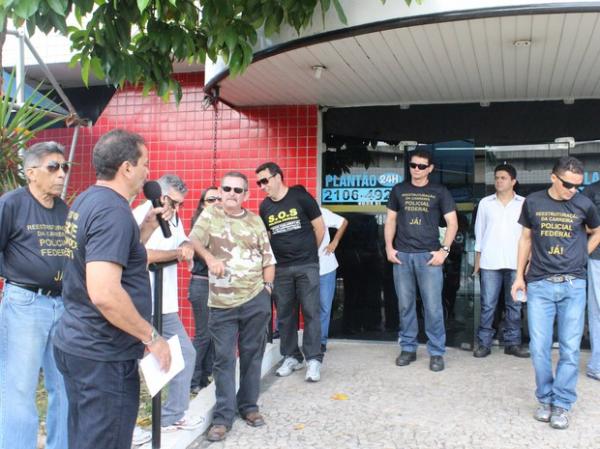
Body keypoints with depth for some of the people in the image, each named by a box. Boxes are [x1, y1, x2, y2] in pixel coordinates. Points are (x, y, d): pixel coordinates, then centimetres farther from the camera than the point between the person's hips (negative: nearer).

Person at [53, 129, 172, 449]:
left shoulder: (85, 201, 8)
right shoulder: (113, 210, -21)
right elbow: (104, 293, -30)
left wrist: (147, 227, 10)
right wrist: (152, 338, -20)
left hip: (76, 344, 10)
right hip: (103, 356, -10)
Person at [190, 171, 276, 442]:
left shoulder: (255, 221, 8)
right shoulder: (210, 214, 4)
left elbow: (268, 257, 11)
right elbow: (194, 240, -9)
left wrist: (267, 286, 2)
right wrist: (210, 257, -26)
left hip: (256, 301, 2)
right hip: (222, 303, -1)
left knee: (252, 354, 10)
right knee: (224, 359, 3)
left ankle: (248, 405, 26)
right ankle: (223, 416, 11)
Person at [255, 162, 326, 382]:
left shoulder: (300, 197, -7)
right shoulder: (265, 206, 6)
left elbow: (319, 227, 1)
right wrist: (280, 254, 8)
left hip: (307, 266, -4)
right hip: (281, 268, 4)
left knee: (311, 312, -1)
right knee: (284, 314, 9)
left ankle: (313, 359, 6)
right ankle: (291, 357, 22)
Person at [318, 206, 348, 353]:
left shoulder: (320, 213, -9)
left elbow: (343, 222, 1)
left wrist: (334, 242, -3)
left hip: (326, 268, 0)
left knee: (324, 307, 5)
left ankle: (321, 341, 16)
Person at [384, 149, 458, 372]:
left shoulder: (440, 192, 3)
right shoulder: (398, 190, 10)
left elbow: (452, 223, 3)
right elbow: (390, 220, 14)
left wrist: (444, 250, -8)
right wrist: (389, 247, 3)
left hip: (428, 256, -2)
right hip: (402, 255, 3)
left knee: (433, 307, -3)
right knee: (405, 305, 8)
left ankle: (437, 352, 8)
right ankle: (408, 348, 19)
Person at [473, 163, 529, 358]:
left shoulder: (524, 204, 4)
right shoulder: (485, 203, 6)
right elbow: (479, 233, 9)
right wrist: (477, 261, 5)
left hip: (515, 263, 0)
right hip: (489, 262, 0)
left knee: (514, 305, 8)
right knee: (487, 305, 1)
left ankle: (512, 343, 17)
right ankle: (484, 343, 8)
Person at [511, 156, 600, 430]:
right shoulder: (533, 202, 2)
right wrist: (519, 276, 10)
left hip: (573, 286, 0)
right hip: (539, 285, 0)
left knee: (570, 349, 1)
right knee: (539, 347, 1)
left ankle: (561, 405, 13)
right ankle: (545, 399, 18)